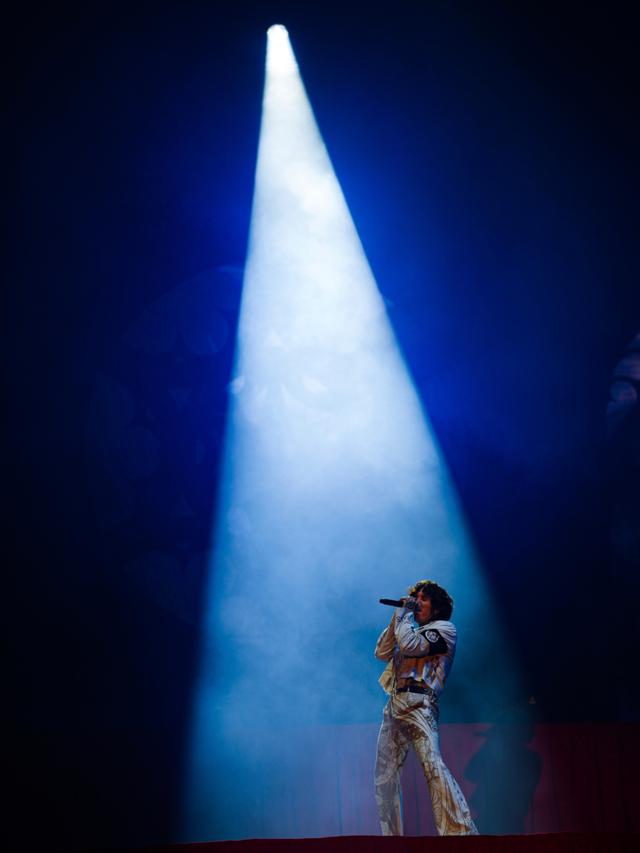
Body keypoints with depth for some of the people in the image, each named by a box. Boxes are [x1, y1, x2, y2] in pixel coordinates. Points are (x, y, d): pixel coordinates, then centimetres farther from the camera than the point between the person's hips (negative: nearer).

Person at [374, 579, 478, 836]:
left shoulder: (444, 628, 4)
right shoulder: (414, 631, 29)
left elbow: (410, 646, -10)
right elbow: (382, 652, 22)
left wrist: (404, 614, 3)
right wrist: (397, 618, 16)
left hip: (417, 703, -8)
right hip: (394, 706, 8)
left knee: (433, 765, -24)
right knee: (385, 776, 4)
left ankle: (462, 832, -28)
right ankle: (391, 837, 8)